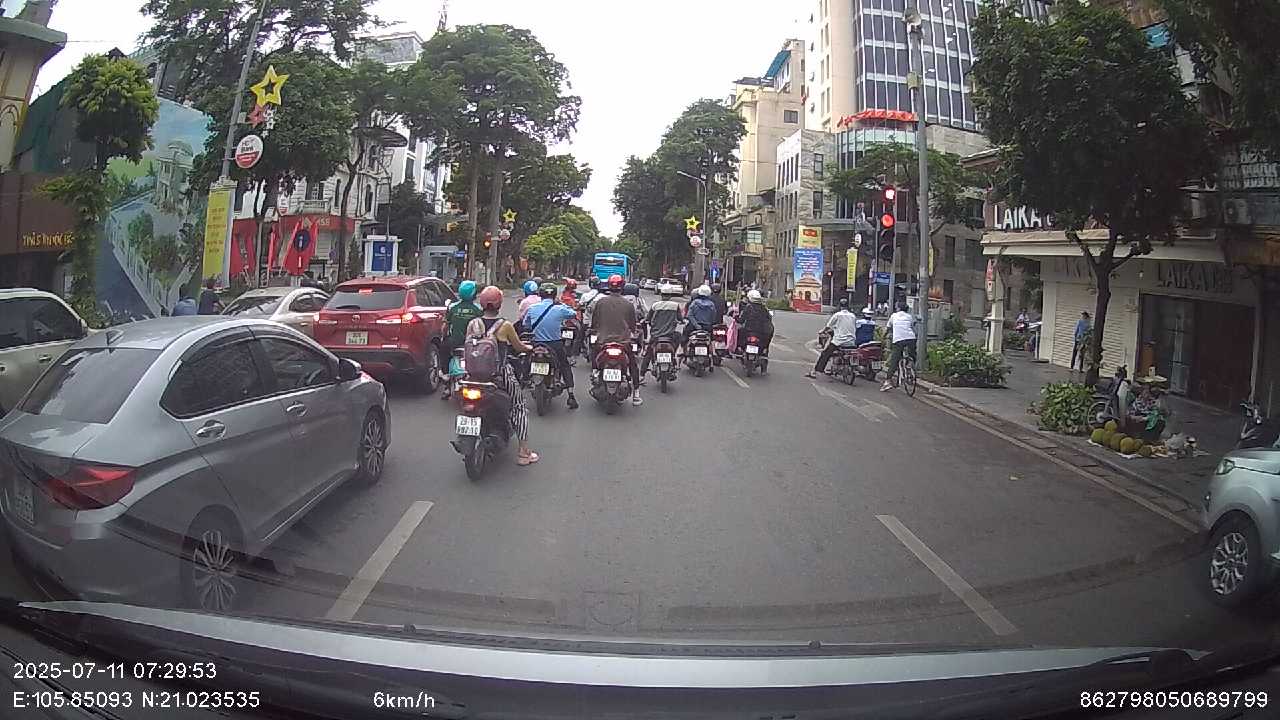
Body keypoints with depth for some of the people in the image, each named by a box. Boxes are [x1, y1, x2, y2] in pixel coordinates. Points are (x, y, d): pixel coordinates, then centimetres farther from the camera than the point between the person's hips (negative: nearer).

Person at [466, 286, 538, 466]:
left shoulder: (473, 324, -1)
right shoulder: (505, 326, -10)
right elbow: (519, 347, 2)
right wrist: (530, 348, 23)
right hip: (500, 375, -4)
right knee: (519, 407, 10)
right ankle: (524, 452, 6)